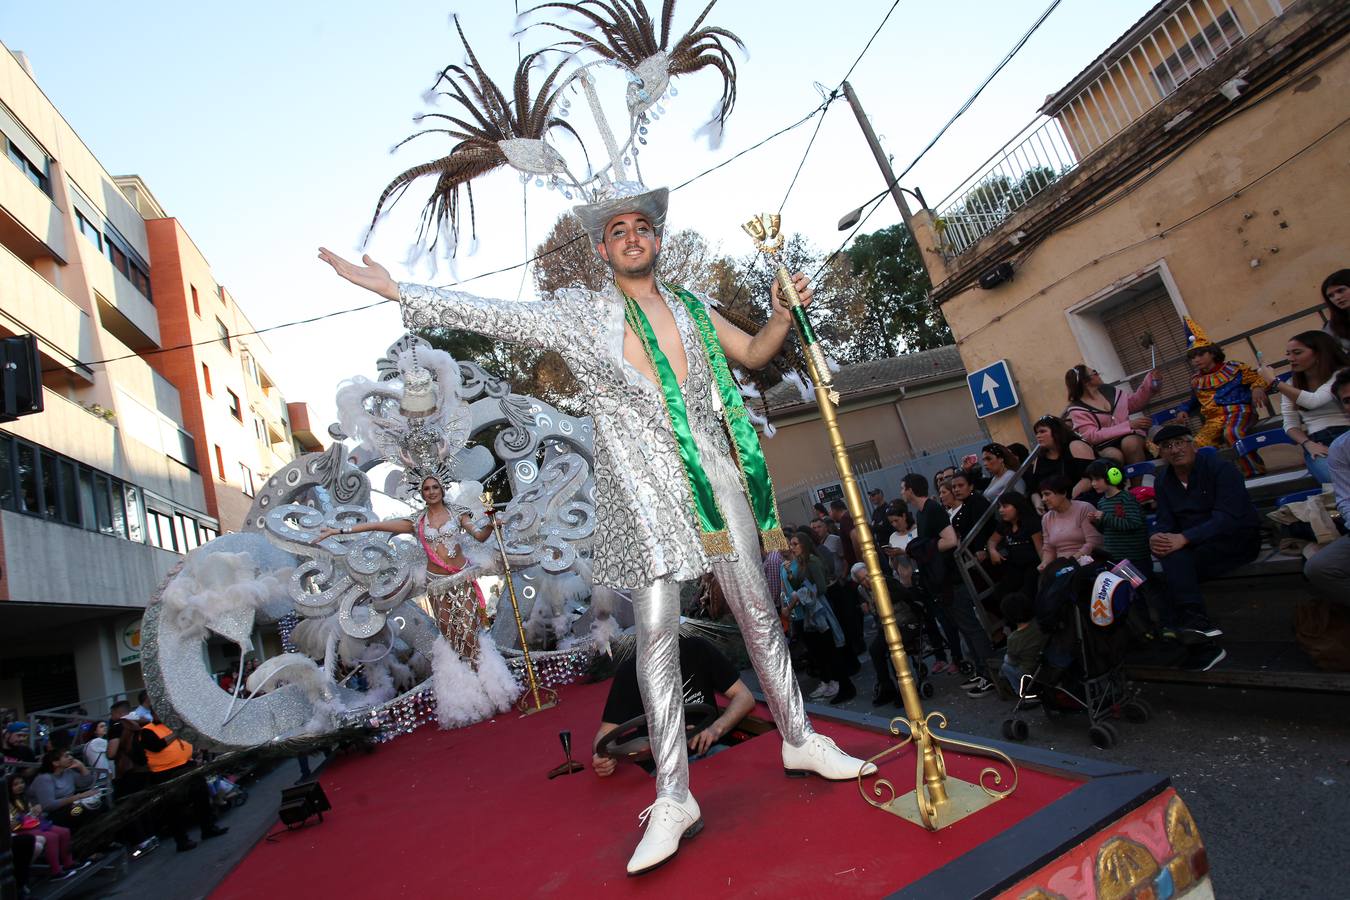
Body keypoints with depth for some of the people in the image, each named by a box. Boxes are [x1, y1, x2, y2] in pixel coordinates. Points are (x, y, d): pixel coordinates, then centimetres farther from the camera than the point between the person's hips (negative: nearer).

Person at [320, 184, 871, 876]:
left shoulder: (691, 308, 15)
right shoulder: (578, 316, 6)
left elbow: (752, 353, 24)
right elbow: (489, 315, 5)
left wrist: (783, 314, 5)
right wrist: (393, 288, 4)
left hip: (715, 479, 3)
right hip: (644, 493, -3)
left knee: (758, 614, 11)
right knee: (656, 635, -6)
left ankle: (799, 740, 30)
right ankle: (673, 798, 7)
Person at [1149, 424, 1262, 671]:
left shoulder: (1220, 468, -12)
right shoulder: (1163, 482, 9)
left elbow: (1228, 517, -23)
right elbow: (1165, 522, 3)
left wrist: (1184, 539, -35)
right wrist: (1156, 537, -23)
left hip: (1239, 539, -6)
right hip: (1196, 547, 6)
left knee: (1176, 557, -31)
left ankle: (1195, 620, -26)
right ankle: (1203, 649, -14)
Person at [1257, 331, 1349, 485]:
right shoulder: (1290, 385, 19)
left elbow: (1313, 401, -14)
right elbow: (1290, 424, 11)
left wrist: (1274, 381, -6)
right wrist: (1307, 444, -10)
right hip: (1318, 443, 2)